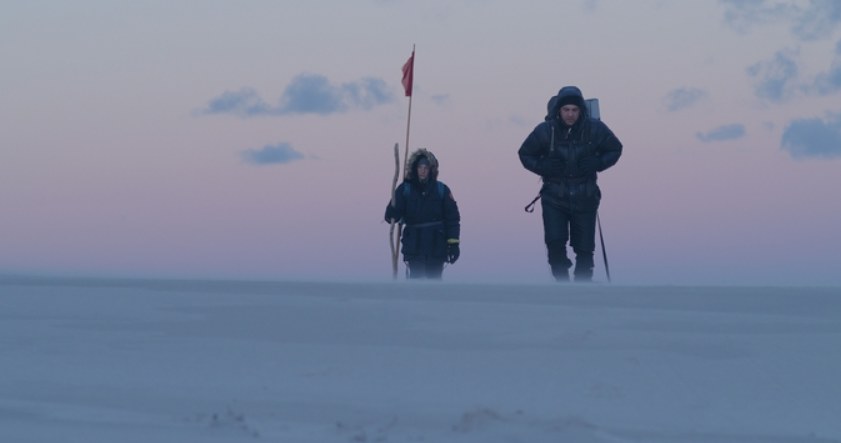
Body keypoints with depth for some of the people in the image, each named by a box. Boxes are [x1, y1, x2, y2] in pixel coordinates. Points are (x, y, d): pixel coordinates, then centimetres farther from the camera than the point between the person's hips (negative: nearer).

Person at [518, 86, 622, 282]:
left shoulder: (595, 129, -7)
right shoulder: (545, 131, -9)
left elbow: (615, 149, 7)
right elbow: (525, 153, 6)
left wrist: (597, 163, -12)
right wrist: (543, 167, -13)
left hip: (585, 199, 1)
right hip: (554, 198, -1)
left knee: (584, 248, 4)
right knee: (555, 242, -15)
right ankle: (562, 280, 4)